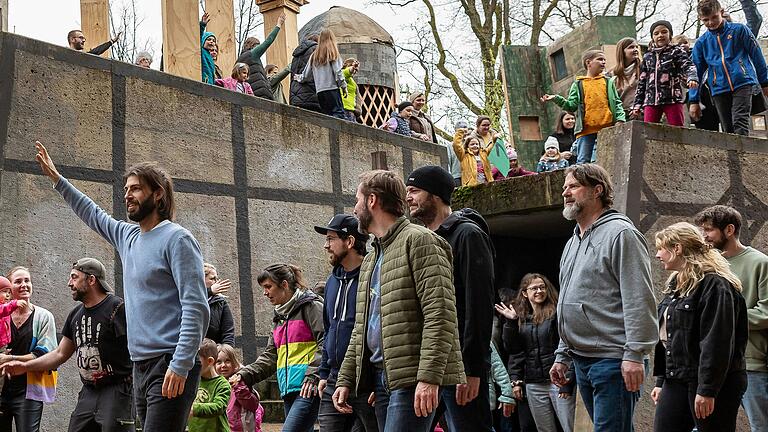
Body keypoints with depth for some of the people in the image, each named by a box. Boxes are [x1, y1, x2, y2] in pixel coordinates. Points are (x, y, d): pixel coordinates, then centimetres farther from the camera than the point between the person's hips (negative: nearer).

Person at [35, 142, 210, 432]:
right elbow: (91, 214, 38)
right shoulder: (127, 236, 17)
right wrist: (56, 179, 38)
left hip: (170, 367, -8)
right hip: (140, 367, 8)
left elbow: (196, 307, -16)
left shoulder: (177, 239, -8)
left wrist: (180, 365, -23)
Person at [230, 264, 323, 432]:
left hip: (307, 388, -8)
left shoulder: (310, 306, -3)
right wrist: (245, 375, 6)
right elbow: (271, 356, 19)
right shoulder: (280, 316, 22)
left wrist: (313, 375, -22)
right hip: (288, 389, 8)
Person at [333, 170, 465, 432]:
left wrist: (429, 377, -22)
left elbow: (440, 314, -15)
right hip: (382, 378, 8)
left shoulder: (419, 241, -5)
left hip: (412, 379, -8)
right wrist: (345, 380, 16)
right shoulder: (371, 260, 23)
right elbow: (361, 329, 25)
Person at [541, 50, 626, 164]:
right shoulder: (578, 85, 13)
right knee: (583, 162, -2)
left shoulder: (609, 82, 17)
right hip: (586, 130, 0)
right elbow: (572, 106, 7)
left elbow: (617, 103, 12)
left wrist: (620, 119, -4)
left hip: (605, 130, 0)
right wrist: (556, 99, -6)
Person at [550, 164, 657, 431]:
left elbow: (639, 300, -15)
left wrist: (634, 354, -21)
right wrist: (563, 356, 22)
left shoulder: (620, 233, -7)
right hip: (581, 362, 9)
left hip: (612, 361, -9)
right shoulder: (573, 243, 21)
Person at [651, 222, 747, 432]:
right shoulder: (676, 284, 17)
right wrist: (661, 381, 18)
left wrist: (707, 389, -23)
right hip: (676, 381, 9)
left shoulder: (715, 285, -14)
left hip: (714, 384, -9)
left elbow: (717, 342, -20)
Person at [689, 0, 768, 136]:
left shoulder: (739, 30, 4)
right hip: (719, 89, 3)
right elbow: (696, 73, 15)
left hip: (742, 83, -3)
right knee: (728, 130, 2)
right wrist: (694, 101, 11)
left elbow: (756, 56, 9)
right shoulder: (701, 43, 11)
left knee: (740, 121, -19)